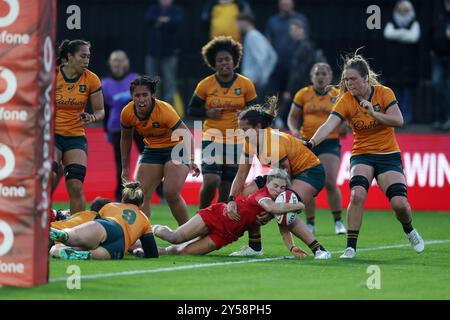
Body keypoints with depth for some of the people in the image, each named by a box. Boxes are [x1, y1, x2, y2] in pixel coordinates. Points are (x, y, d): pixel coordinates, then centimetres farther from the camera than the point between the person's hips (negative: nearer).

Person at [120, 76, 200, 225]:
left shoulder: (164, 110, -27)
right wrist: (125, 168, 10)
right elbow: (126, 139, 6)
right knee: (142, 194, -6)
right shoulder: (127, 113, -13)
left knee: (171, 193, -19)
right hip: (152, 150, 5)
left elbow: (187, 135, -26)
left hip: (175, 148, -5)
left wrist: (191, 160, -39)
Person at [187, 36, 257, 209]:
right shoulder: (205, 85, -1)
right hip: (212, 139, -2)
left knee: (227, 188, 4)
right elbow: (191, 110, 8)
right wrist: (207, 113, -11)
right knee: (211, 181, -19)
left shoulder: (246, 84, 0)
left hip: (236, 141, 2)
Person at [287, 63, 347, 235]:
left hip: (330, 143, -2)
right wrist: (294, 130, -8)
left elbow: (345, 121, 10)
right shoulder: (303, 94, 6)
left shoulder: (338, 95, 4)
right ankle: (310, 224, 15)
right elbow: (293, 117, 11)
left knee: (330, 183, -14)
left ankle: (338, 222, 0)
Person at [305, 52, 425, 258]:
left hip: (388, 154, 0)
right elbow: (329, 125, -22)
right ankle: (351, 246, -18)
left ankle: (409, 230, 22)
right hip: (362, 155, 0)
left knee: (399, 203, -13)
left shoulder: (384, 93, -7)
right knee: (357, 194, -28)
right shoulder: (345, 101, -8)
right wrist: (312, 142, -39)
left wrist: (374, 113, -29)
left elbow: (399, 121, -17)